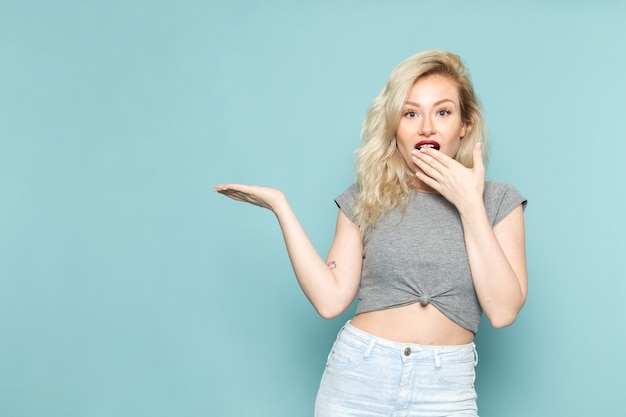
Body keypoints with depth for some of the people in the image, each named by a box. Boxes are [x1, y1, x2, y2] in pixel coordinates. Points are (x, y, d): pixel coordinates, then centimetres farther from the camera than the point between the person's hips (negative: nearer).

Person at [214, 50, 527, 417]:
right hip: (357, 375, 1)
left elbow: (503, 311, -11)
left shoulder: (499, 201, 0)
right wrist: (280, 205, -8)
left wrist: (471, 204, -15)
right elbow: (330, 299, -7)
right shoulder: (366, 198, 2)